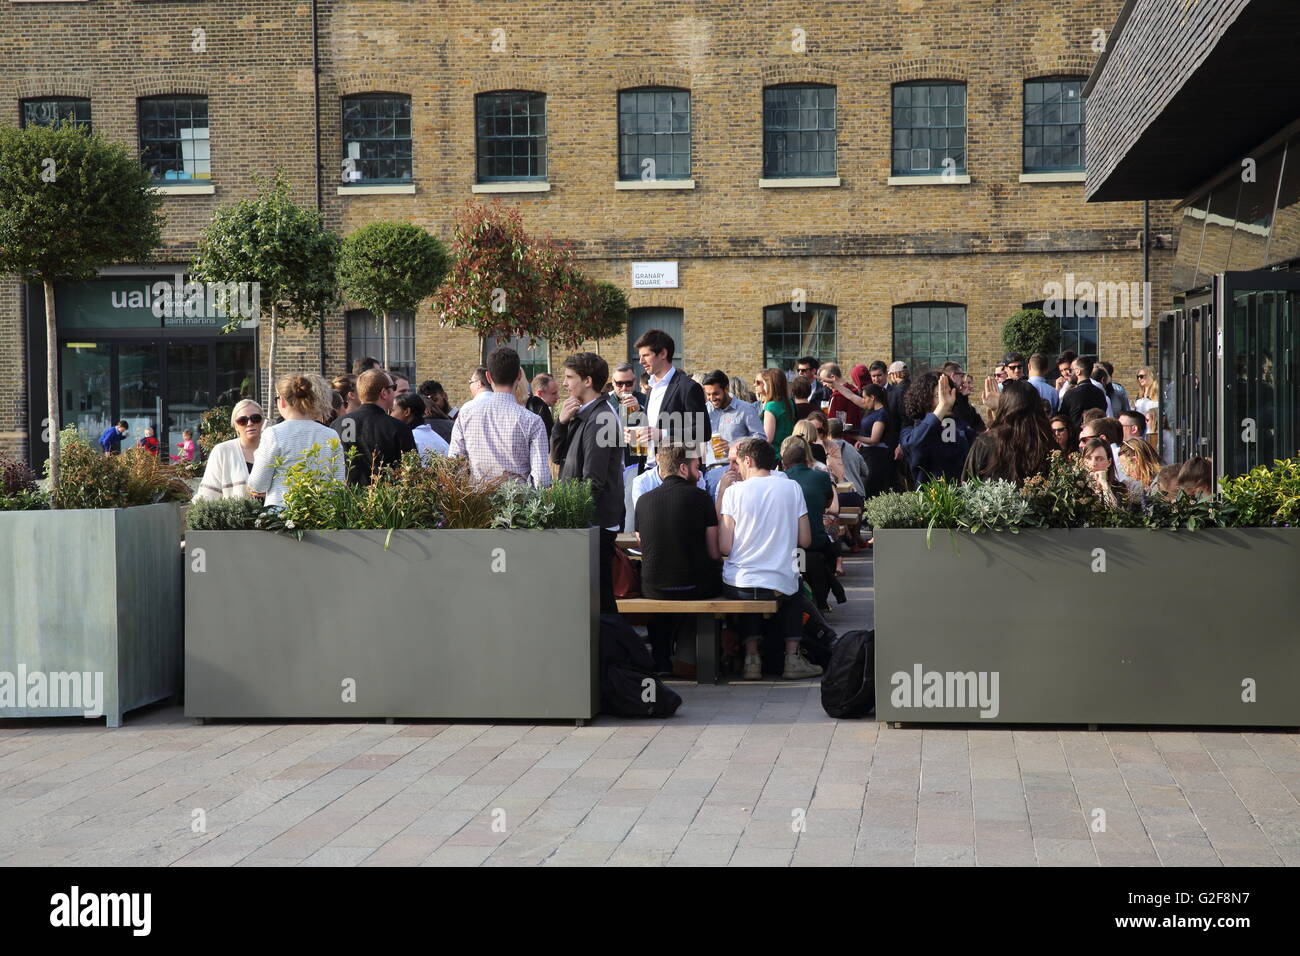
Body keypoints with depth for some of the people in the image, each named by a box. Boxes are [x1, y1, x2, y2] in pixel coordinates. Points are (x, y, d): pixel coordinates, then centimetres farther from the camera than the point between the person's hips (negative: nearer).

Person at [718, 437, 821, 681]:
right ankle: (792, 658, 20)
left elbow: (724, 548, -9)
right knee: (793, 592, 35)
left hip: (738, 587, -1)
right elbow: (805, 541, 3)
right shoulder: (792, 488, 0)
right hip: (780, 585, 1)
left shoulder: (734, 491, -7)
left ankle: (752, 657, 20)